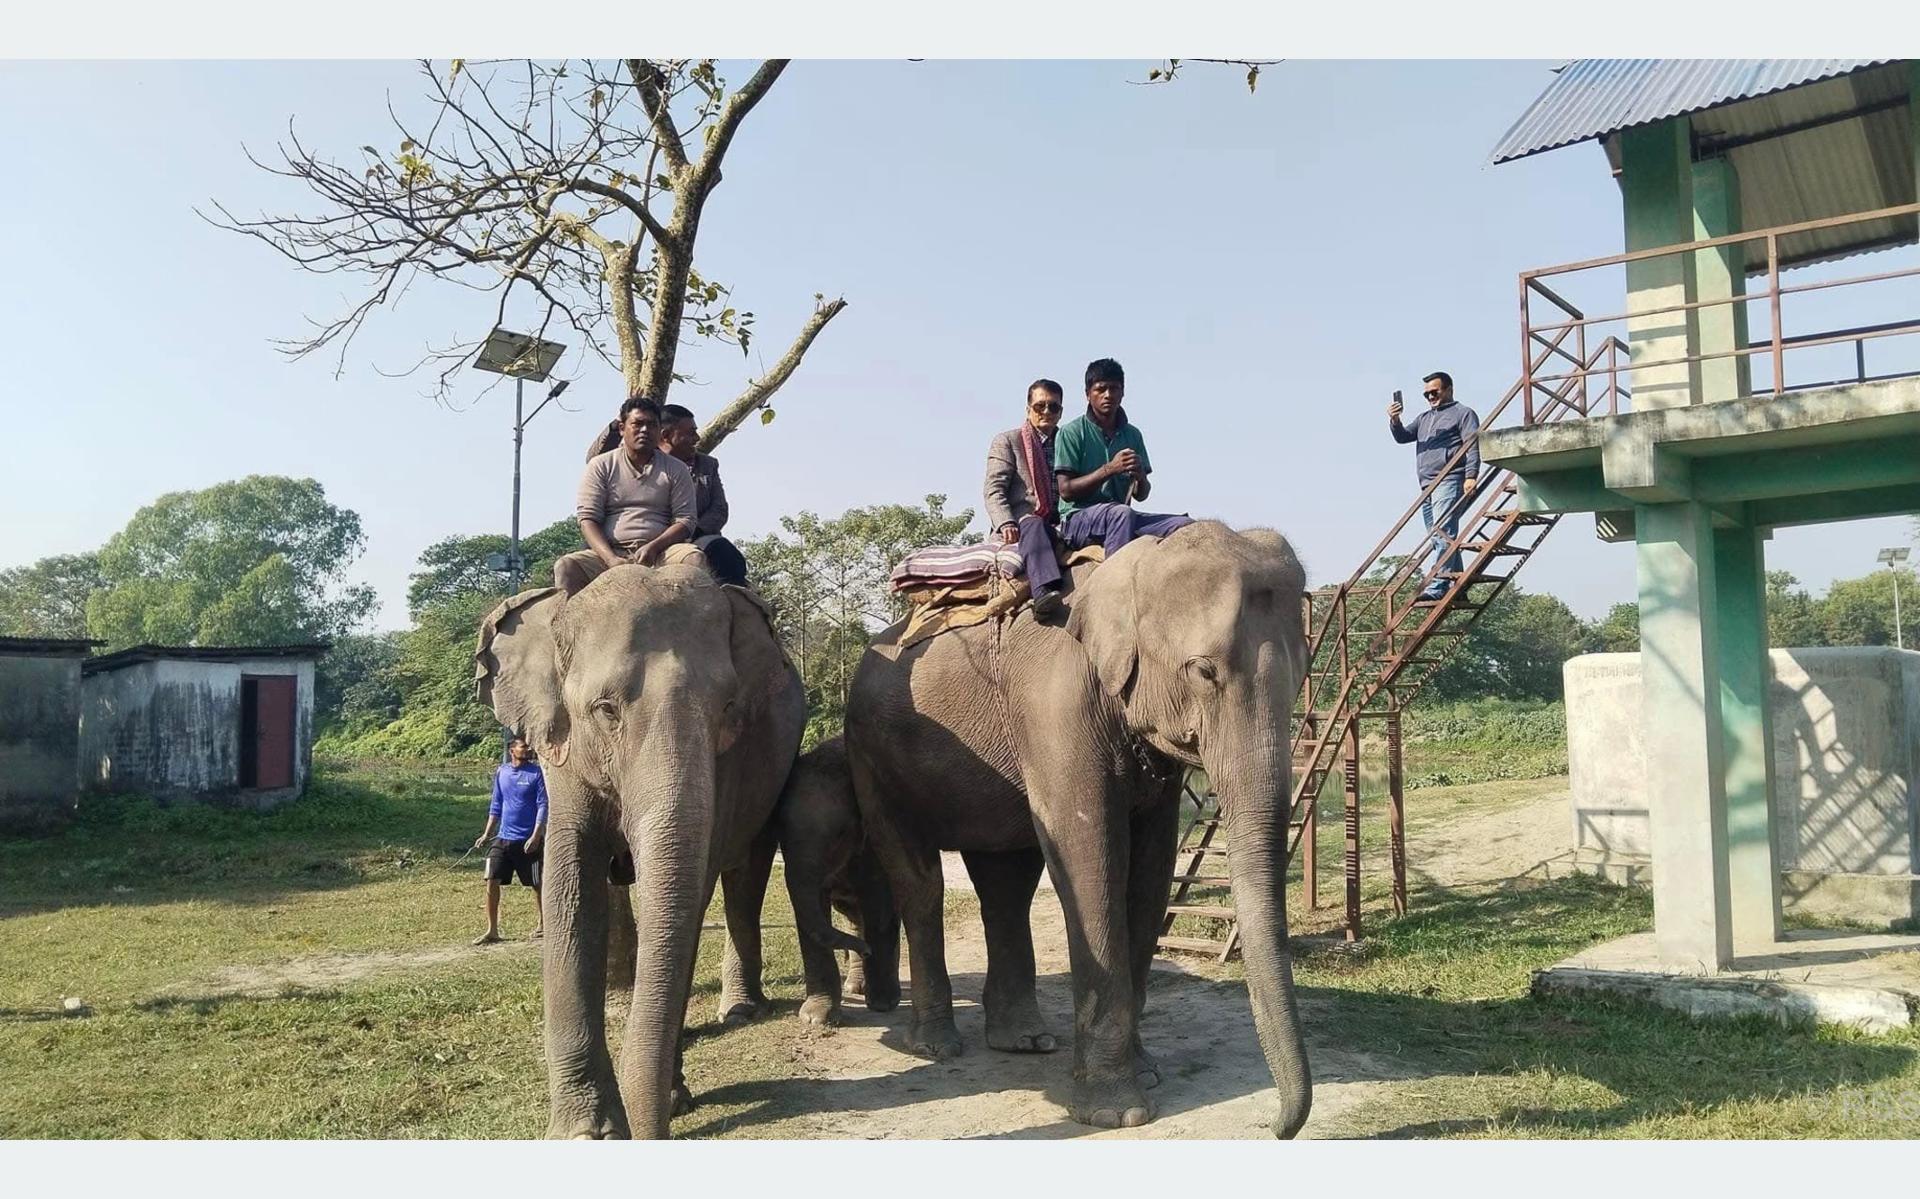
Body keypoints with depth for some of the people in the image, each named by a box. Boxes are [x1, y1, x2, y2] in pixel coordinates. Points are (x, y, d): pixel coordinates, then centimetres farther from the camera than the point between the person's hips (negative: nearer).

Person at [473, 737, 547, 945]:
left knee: (537, 884, 6)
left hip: (528, 841, -3)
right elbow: (496, 805, 15)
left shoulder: (536, 773, -6)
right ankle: (492, 930, 5)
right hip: (503, 838, 3)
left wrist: (536, 836, -17)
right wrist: (487, 833, 9)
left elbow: (542, 806, -9)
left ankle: (540, 926, 24)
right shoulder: (501, 773, 6)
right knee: (492, 881, -4)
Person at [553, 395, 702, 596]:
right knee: (566, 566, -28)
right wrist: (611, 559, -17)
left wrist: (653, 547, -14)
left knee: (695, 558, -31)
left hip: (660, 552, 0)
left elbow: (685, 520, 5)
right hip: (610, 551, 0)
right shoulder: (600, 466, 10)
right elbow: (588, 518, 1)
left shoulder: (676, 469, 12)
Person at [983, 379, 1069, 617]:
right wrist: (1006, 523, -19)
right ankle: (1044, 591, -60)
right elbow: (994, 490, 1)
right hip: (1022, 522, -3)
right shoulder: (1006, 441, 13)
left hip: (1061, 525, 4)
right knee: (1034, 525, -39)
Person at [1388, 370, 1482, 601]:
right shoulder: (1424, 418, 27)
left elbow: (1472, 446, -5)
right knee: (1438, 538, 6)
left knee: (1444, 533, -18)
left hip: (1449, 482, -8)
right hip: (1427, 486, 8)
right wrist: (1395, 422, -4)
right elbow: (1403, 437, 17)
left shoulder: (1463, 414, 6)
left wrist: (1471, 476, -18)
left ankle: (1438, 585, -26)